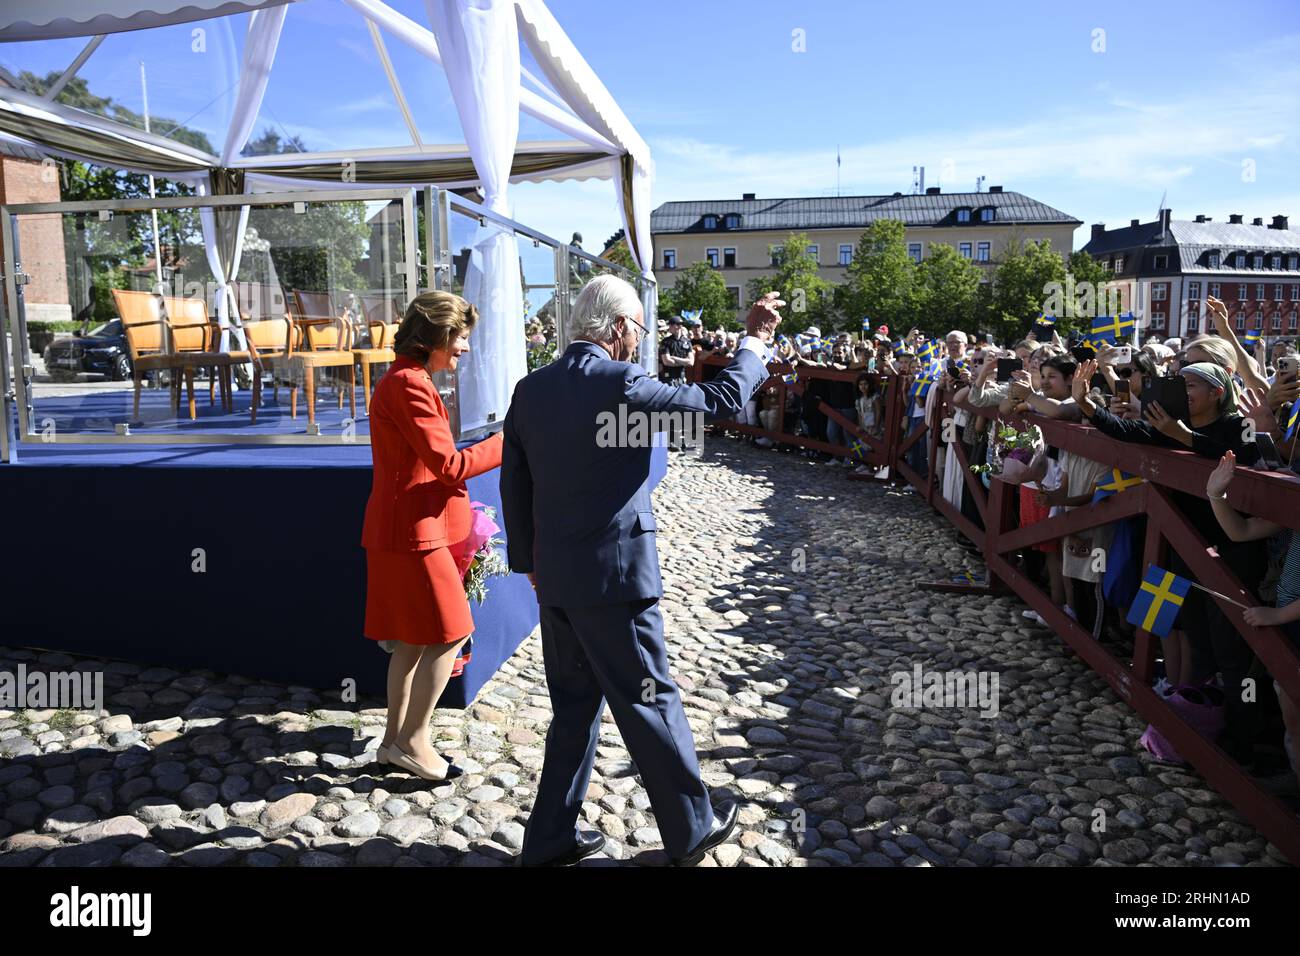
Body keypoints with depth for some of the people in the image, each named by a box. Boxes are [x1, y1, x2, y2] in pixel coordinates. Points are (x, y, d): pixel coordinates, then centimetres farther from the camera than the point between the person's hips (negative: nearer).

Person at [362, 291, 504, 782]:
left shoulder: (406, 380, 17)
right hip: (412, 533, -11)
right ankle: (413, 743, 8)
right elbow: (449, 465, -20)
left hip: (405, 528, 11)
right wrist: (504, 443, -9)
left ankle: (396, 739, 24)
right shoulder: (409, 384, -17)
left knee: (414, 640, 15)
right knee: (449, 635, -3)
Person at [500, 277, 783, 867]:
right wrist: (755, 341, 7)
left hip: (555, 579, 7)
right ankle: (691, 830, 26)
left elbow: (514, 485, 9)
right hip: (614, 575, -6)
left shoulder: (530, 389, 4)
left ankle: (550, 838, 28)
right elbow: (723, 399, -8)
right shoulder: (621, 383, -16)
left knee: (574, 708, 18)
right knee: (650, 704, 8)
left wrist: (529, 561, 18)